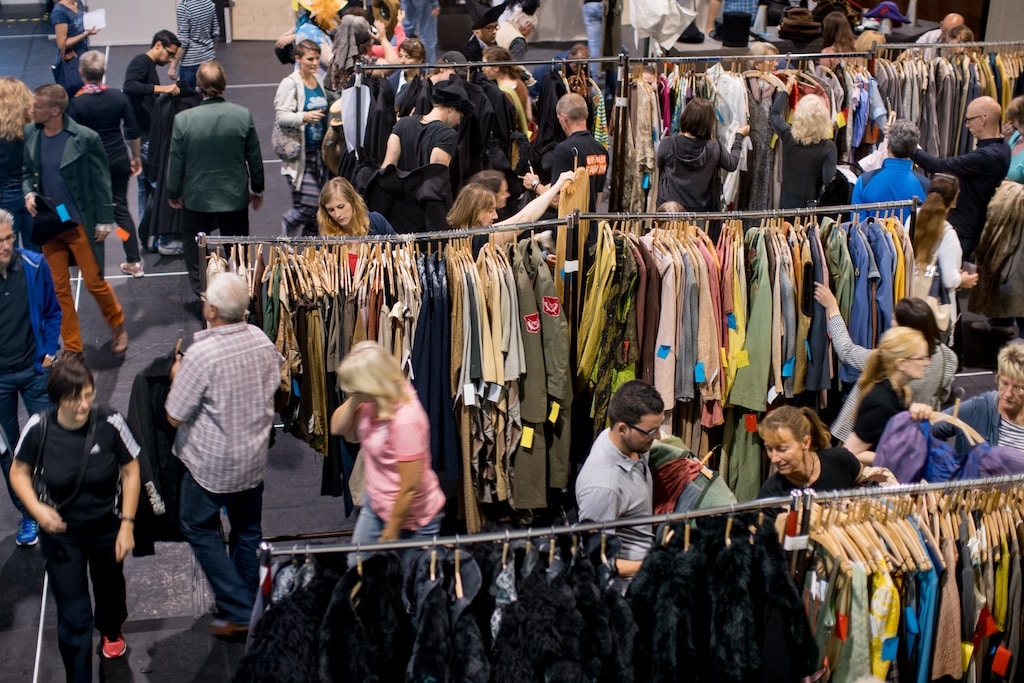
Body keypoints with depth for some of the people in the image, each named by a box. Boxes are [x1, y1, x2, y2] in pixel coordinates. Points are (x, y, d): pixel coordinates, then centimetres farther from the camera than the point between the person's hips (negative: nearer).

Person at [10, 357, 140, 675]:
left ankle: (111, 631, 63)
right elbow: (18, 472, -6)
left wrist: (127, 524, -12)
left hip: (107, 528, 1)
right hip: (62, 533, -1)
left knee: (109, 587, 29)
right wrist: (36, 508, -23)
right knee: (72, 615, -1)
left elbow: (131, 473, -12)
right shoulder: (38, 428, -24)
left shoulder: (110, 423, -26)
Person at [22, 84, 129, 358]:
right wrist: (28, 192, -9)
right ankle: (72, 348, 22)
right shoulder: (30, 134, -2)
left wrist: (104, 221, -9)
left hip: (81, 223, -4)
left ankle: (118, 326, 33)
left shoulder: (85, 138, -16)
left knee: (94, 282, 4)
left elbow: (101, 180, -9)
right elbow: (28, 172, 12)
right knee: (59, 288, 10)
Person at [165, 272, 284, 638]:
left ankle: (238, 611, 10)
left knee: (200, 528, 13)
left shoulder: (201, 354, -27)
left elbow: (175, 416, -19)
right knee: (248, 529, 21)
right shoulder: (261, 340, -8)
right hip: (254, 457, 6)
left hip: (212, 464, -6)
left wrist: (176, 377, -2)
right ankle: (251, 603, 34)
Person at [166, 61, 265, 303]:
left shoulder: (183, 119, -17)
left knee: (196, 253, 18)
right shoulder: (243, 115, -14)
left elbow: (175, 162, -8)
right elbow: (254, 158, -4)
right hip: (235, 198, 1)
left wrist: (173, 193, 9)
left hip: (197, 198, -1)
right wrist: (257, 189, 12)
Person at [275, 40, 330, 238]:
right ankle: (288, 222, 20)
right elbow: (282, 117, -17)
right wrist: (304, 117, -32)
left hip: (320, 151, 7)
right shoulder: (290, 84, -8)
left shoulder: (320, 81, 12)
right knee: (309, 205, -11)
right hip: (301, 154, -7)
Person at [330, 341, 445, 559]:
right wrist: (353, 399, -19)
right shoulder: (372, 401, -9)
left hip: (410, 518, -8)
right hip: (376, 503, 8)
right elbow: (338, 428, 0)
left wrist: (390, 535, -15)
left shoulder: (405, 419, -33)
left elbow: (410, 487, -27)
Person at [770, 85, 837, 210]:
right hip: (813, 209, -3)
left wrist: (787, 88, 25)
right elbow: (830, 182, -20)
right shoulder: (828, 147, -15)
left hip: (787, 206, 3)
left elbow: (775, 113, 14)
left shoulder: (788, 137, -7)